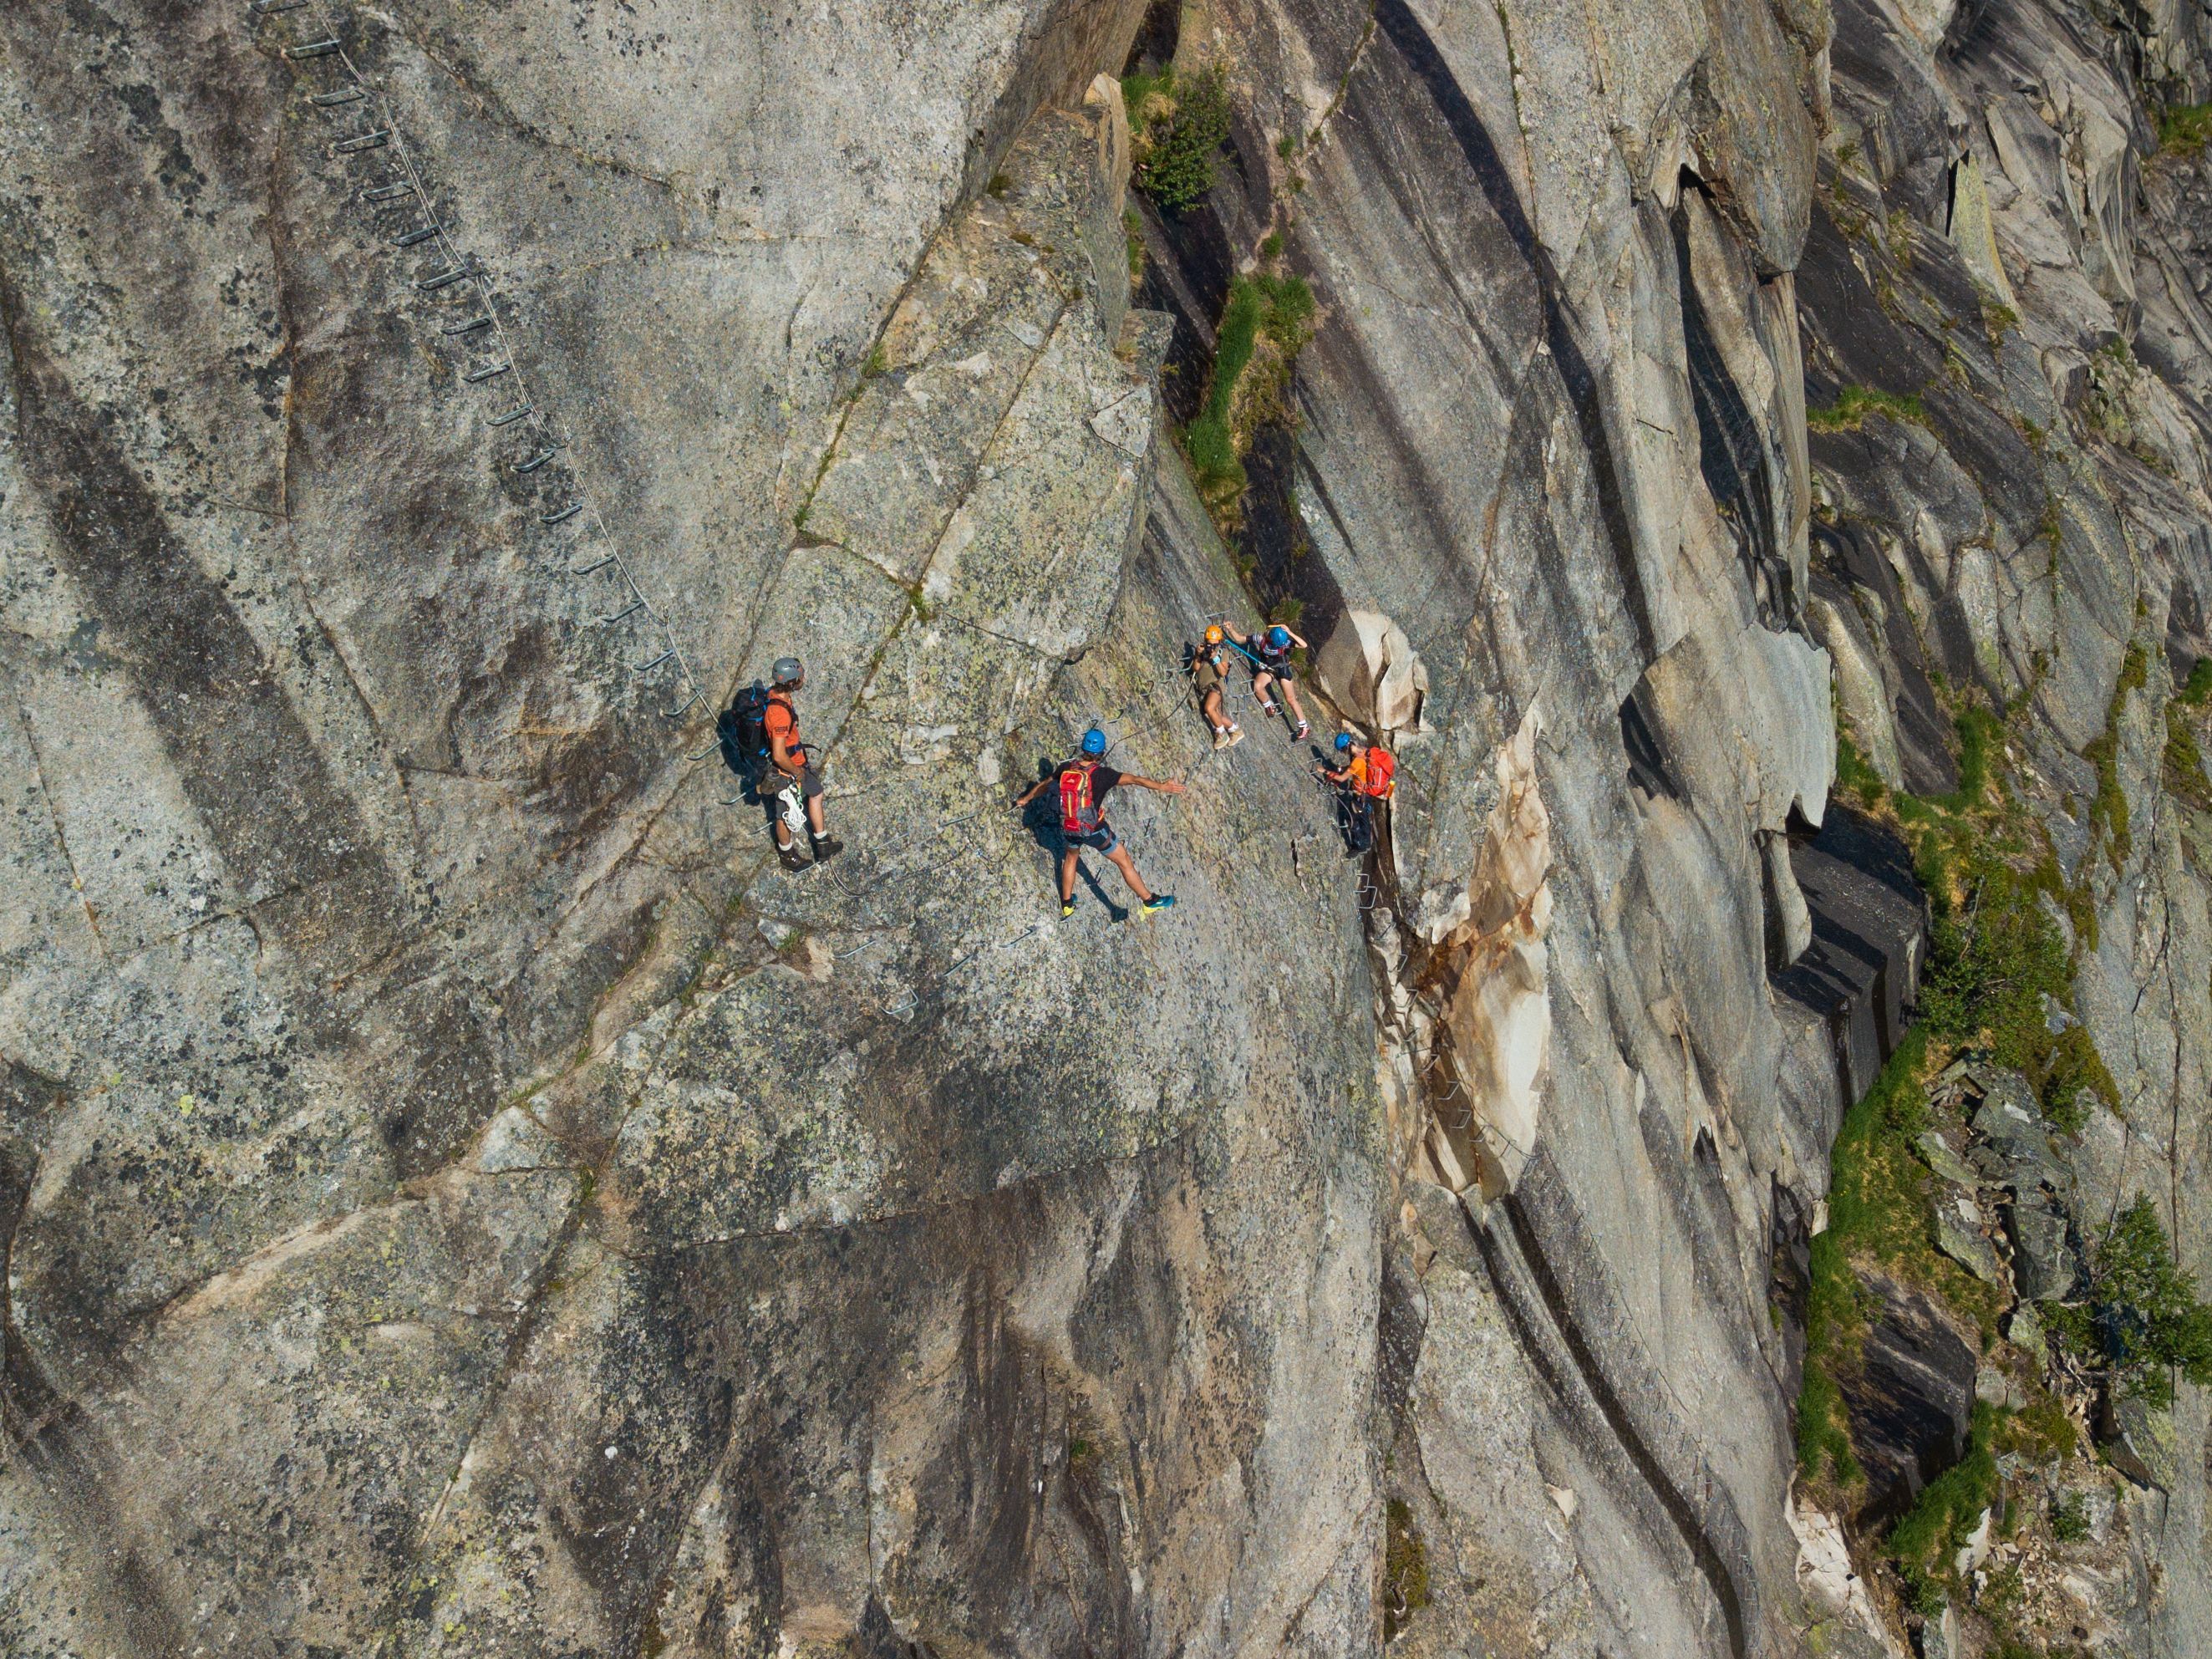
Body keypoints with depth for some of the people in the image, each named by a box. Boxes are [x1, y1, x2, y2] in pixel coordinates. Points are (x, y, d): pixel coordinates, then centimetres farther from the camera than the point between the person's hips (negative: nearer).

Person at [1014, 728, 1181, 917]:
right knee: (1124, 861, 13)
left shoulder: (1065, 768, -8)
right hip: (1095, 830, -4)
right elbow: (1134, 779, -30)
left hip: (1068, 828, 4)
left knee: (1070, 857, 34)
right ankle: (1150, 901, 24)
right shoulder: (1101, 774, -23)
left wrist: (1026, 799, 26)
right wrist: (1162, 787, -32)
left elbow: (1043, 785, 9)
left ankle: (1067, 904, 45)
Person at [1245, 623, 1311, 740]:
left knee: (1291, 699, -6)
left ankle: (1304, 727, 2)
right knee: (1257, 686, -29)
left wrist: (1290, 633, -39)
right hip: (1267, 669, 2)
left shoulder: (1285, 641, -22)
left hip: (1282, 669, -2)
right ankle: (1269, 706, -1)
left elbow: (1304, 645, -34)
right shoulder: (1261, 638, -17)